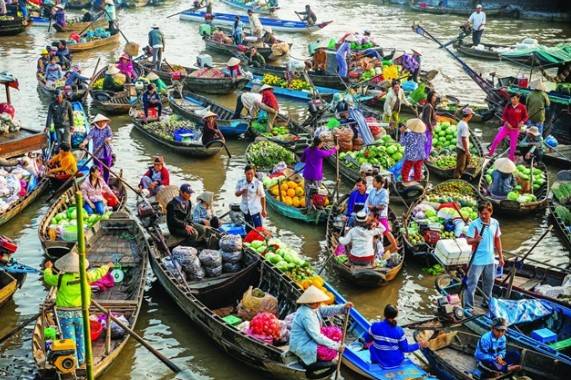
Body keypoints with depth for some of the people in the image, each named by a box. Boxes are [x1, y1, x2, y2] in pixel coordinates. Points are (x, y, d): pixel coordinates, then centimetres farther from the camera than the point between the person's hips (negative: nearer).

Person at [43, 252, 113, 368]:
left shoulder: (60, 279, -13)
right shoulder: (85, 276, -9)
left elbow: (48, 278, 7)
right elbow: (98, 273, 9)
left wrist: (48, 268, 28)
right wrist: (107, 266, 30)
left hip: (65, 314, -2)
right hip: (80, 313, 2)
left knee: (69, 339, 5)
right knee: (80, 337, 20)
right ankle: (81, 360, 31)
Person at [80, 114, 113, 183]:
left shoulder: (107, 128, 3)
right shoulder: (93, 130, -5)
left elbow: (110, 135, -11)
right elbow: (88, 137, -17)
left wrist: (108, 139, -36)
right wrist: (84, 143, -38)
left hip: (107, 153, 2)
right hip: (97, 154, -2)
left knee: (106, 170, 12)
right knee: (99, 171, -1)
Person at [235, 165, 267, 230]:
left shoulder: (258, 183, -14)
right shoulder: (240, 182, -4)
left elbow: (262, 197, -8)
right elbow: (236, 194, 5)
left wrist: (263, 209, -5)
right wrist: (241, 192, -18)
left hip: (255, 209, -4)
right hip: (245, 209, 4)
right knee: (248, 228, 18)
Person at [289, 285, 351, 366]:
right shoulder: (306, 315, -29)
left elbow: (327, 310, 1)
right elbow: (317, 337, -28)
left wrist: (344, 307, -15)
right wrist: (336, 346, -23)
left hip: (310, 339, 10)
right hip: (302, 347, -10)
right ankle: (308, 368, -4)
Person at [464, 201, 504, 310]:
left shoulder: (495, 223, 1)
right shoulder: (474, 224, -14)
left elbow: (497, 240, 11)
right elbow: (468, 240, -15)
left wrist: (501, 257, 14)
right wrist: (475, 240, -38)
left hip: (490, 259, 5)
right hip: (477, 259, -5)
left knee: (489, 282, 18)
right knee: (471, 283, -4)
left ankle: (487, 302, 36)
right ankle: (468, 307, 1)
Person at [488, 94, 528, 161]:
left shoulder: (522, 107, -9)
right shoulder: (508, 106, -4)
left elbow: (525, 117, 0)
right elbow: (504, 116, 4)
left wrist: (522, 122, -18)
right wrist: (506, 123, -12)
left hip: (515, 128, -2)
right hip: (506, 127, 2)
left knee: (513, 144, 7)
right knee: (497, 139, -5)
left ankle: (511, 157, 23)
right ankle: (490, 152, 10)